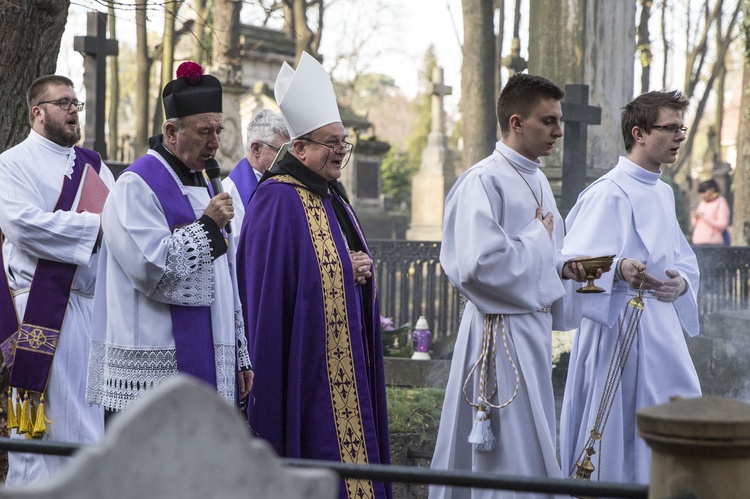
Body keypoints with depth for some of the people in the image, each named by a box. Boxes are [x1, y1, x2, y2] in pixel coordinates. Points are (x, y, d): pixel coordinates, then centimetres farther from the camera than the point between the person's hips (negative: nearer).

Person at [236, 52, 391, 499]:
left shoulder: (332, 198, 16)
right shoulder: (279, 199, -13)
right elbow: (270, 281, -19)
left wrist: (362, 268, 0)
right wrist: (343, 269, -16)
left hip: (344, 356, 9)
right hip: (303, 354, -9)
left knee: (350, 448, 9)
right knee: (314, 446, -6)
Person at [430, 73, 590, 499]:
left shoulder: (537, 181, 12)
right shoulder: (483, 181, -16)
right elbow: (477, 264, -28)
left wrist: (563, 268, 1)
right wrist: (538, 239, -14)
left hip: (535, 327, 9)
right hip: (500, 332, -9)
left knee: (534, 445, 15)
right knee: (512, 457, -5)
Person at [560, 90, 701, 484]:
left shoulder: (662, 192, 15)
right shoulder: (610, 193, -13)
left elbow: (683, 258, 21)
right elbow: (576, 263, -20)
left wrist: (680, 282, -2)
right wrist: (619, 270, -38)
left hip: (662, 326, 9)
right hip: (618, 324, -9)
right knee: (614, 437, -5)